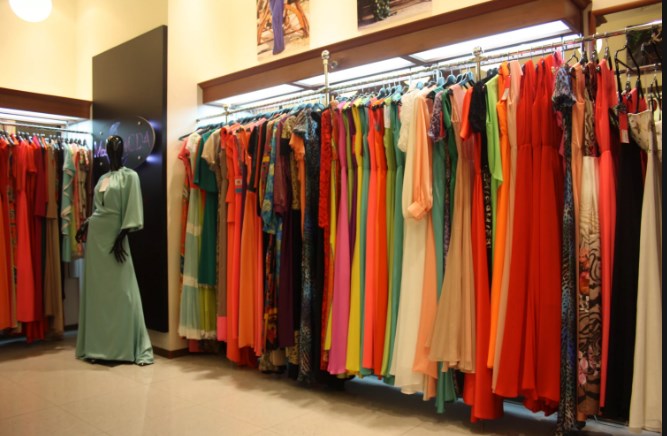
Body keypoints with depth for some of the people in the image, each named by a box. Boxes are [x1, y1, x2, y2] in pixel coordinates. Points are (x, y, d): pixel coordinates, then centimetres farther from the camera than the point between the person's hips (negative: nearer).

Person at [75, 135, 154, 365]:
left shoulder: (130, 176, -2)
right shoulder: (102, 178, 17)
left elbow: (131, 211, -10)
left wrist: (121, 238, -17)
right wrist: (85, 226, 5)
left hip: (114, 236, -6)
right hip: (95, 236, 6)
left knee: (122, 291, -5)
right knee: (96, 290, 8)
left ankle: (131, 347, 3)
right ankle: (98, 345, 16)